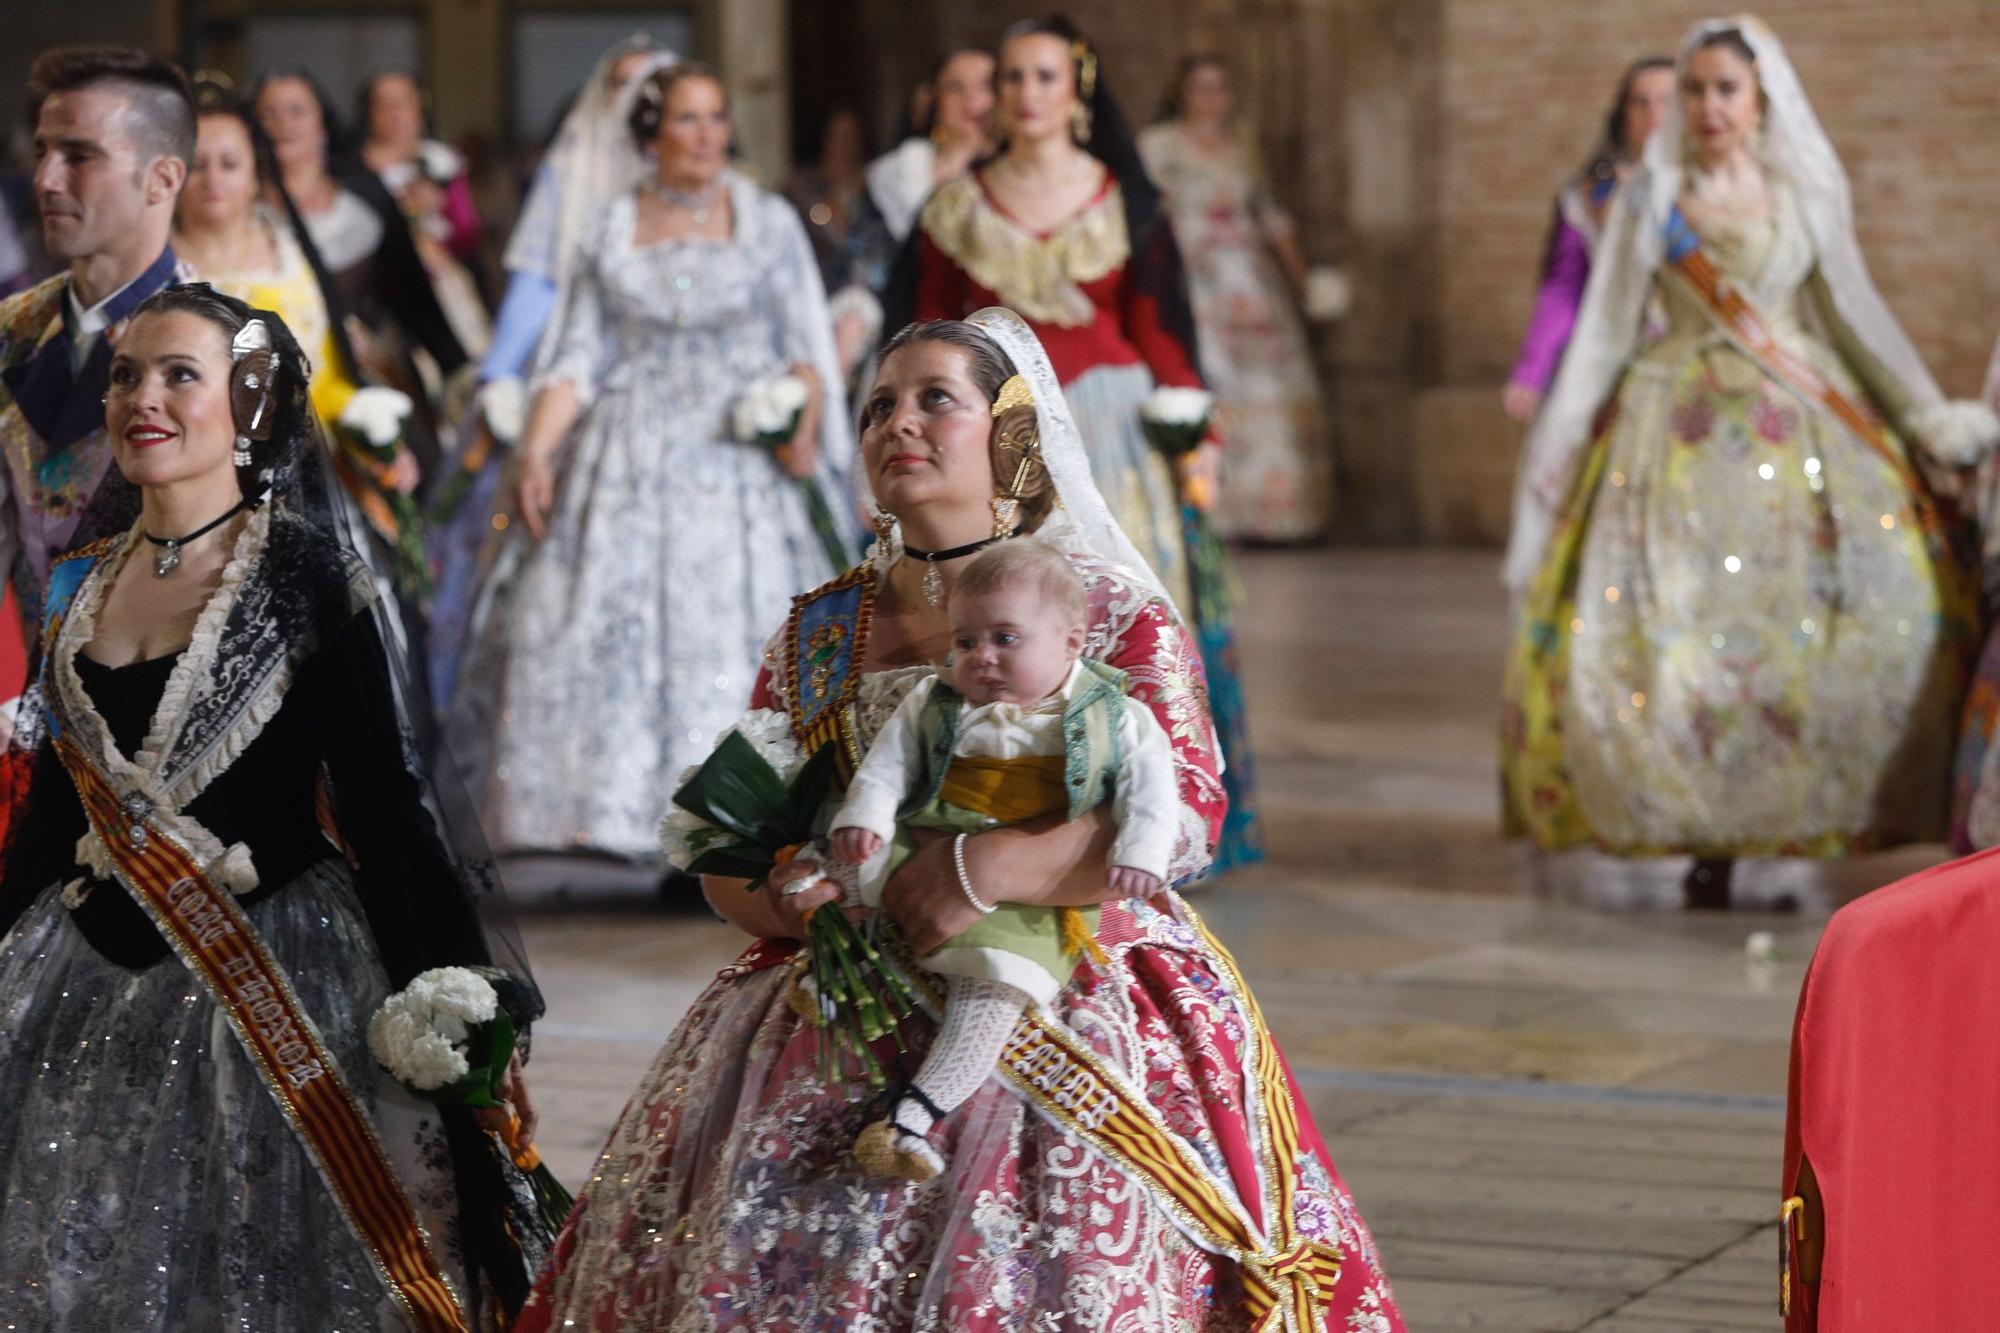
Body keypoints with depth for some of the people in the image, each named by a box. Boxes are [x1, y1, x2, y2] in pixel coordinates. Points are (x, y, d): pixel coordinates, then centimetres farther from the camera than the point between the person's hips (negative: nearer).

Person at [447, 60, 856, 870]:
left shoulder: (769, 222, 8)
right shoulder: (609, 233, 11)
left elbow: (807, 343, 4)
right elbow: (577, 360, 8)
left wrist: (804, 420, -14)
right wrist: (536, 448, -5)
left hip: (739, 462, -1)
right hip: (626, 464, 1)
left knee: (735, 625, -9)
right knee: (597, 622, -8)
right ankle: (612, 812, -6)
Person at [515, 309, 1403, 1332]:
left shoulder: (1116, 615, 2)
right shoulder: (815, 633, 14)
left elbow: (1184, 814, -12)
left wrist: (987, 871, -23)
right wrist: (786, 898, -10)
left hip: (1069, 999, -3)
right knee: (768, 1251, -14)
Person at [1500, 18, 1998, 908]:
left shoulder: (1809, 191, 8)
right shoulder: (1651, 200, 5)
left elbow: (1853, 313, 14)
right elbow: (1603, 332, 7)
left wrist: (1928, 417, 12)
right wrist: (1557, 448, 4)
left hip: (1806, 431, 1)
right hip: (1685, 433, -1)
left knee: (1855, 612, -11)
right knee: (1678, 625, -9)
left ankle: (1794, 828, -3)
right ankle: (1708, 838, 0)